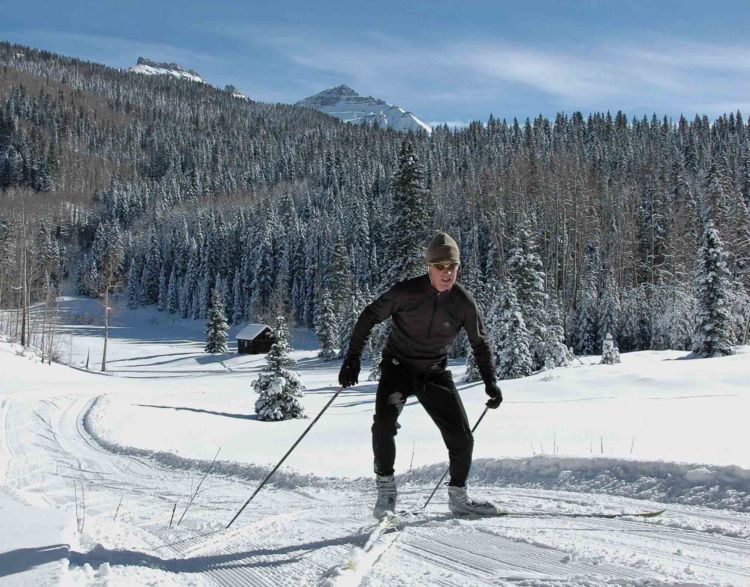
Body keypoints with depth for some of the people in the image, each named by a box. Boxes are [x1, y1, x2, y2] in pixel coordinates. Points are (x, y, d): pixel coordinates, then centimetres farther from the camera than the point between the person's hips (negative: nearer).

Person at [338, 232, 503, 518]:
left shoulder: (463, 302, -9)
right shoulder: (406, 292, -17)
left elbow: (480, 343, 5)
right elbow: (369, 317, -7)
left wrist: (490, 382, -2)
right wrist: (352, 358, -11)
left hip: (435, 373, 3)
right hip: (398, 366, -3)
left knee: (461, 437, -1)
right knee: (384, 422, -27)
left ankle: (458, 496, 21)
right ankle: (385, 486, -7)